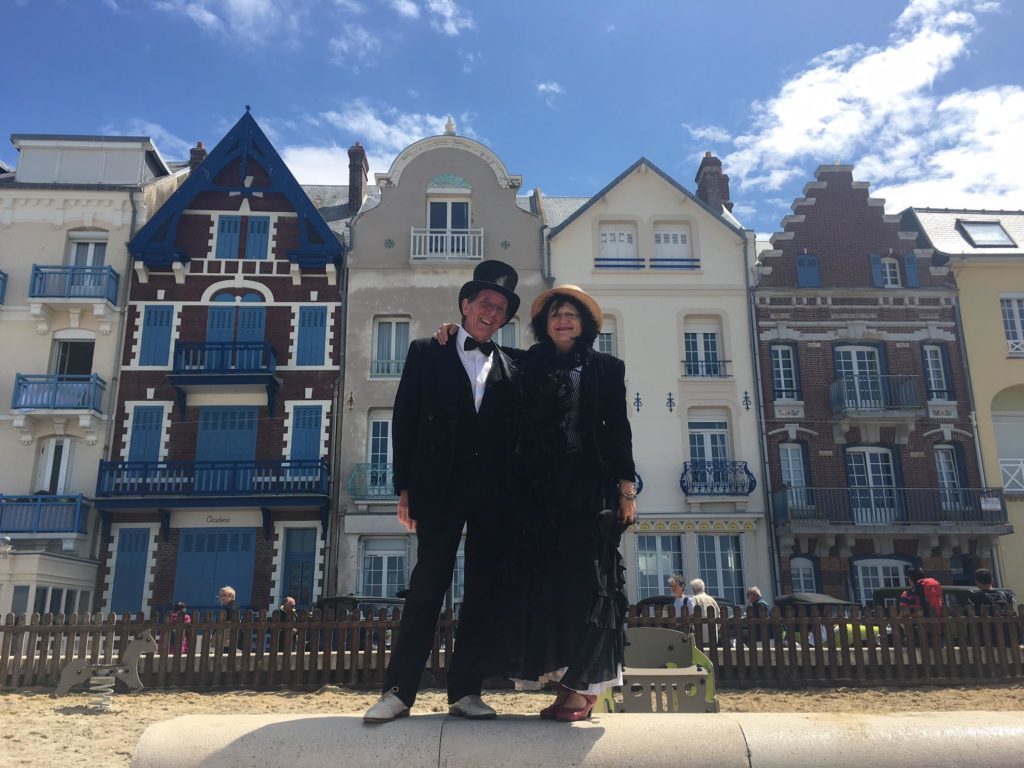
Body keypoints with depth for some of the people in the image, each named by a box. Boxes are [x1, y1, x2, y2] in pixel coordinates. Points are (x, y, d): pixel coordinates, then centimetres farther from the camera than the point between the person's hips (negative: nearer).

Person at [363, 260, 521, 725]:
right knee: (427, 588, -1)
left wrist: (513, 494, -1)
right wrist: (406, 487, -4)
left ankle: (465, 691, 14)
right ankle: (399, 691, 8)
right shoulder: (427, 353, 8)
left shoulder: (510, 369, 12)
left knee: (482, 594, 5)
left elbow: (514, 435, 9)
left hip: (494, 494, 2)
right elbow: (404, 420, 3)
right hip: (441, 489, -2)